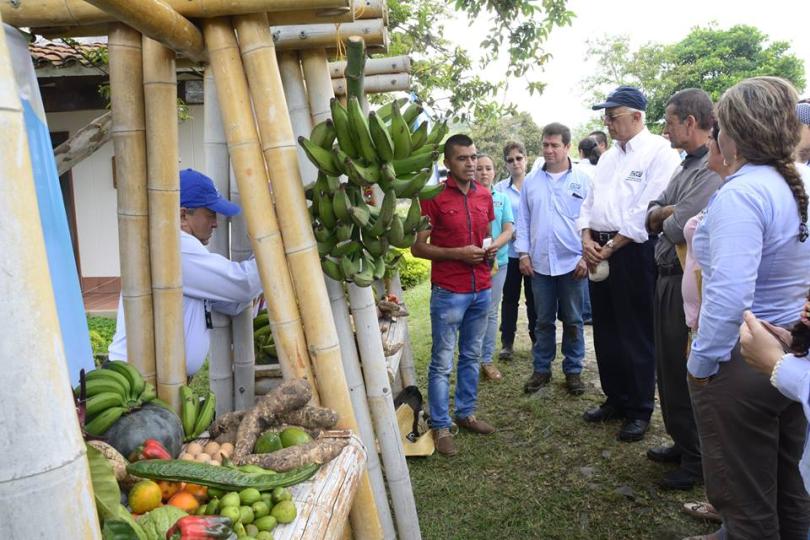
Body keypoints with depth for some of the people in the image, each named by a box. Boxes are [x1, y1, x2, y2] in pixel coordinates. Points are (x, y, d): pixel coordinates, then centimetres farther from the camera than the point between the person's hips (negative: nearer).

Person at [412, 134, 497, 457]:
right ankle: (440, 426, 13)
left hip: (481, 290, 6)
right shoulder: (434, 197, -10)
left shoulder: (485, 195, 9)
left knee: (471, 356, 17)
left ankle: (466, 413, 32)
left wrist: (490, 249, -1)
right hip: (448, 293, -6)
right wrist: (457, 253, -19)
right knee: (442, 363, 2)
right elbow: (418, 248, -9)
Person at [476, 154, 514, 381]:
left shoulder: (502, 198, 7)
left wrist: (493, 246, -18)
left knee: (491, 312, 9)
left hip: (498, 260, 3)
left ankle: (487, 359, 19)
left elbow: (508, 231, 2)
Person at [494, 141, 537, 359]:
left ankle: (537, 340, 22)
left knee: (533, 297, 9)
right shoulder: (500, 188, 1)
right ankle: (507, 343, 16)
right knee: (510, 298, 7)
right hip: (509, 251, 0)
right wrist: (511, 233, -14)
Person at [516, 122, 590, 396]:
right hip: (539, 263, 2)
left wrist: (586, 256, -8)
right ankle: (541, 369, 23)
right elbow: (523, 220, 8)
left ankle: (573, 371, 21)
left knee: (572, 321, 8)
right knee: (543, 321, 12)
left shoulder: (582, 180, 0)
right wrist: (523, 253, 0)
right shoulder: (531, 181, 7)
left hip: (572, 262, -2)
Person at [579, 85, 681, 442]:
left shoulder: (659, 152, -9)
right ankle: (615, 399, 30)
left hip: (634, 251, -8)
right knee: (605, 331, 14)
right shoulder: (608, 157, 16)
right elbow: (590, 202, 16)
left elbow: (648, 211, -18)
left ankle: (639, 411, 16)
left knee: (636, 334, 1)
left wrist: (610, 246, -15)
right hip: (600, 250, 8)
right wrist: (587, 238, -1)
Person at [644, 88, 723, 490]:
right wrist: (666, 212, -11)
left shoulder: (713, 170, -19)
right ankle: (682, 444, 35)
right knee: (668, 369, 18)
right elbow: (650, 218, 10)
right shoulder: (685, 168, 13)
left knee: (688, 375, 3)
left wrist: (665, 217, -5)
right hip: (668, 280, 9)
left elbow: (677, 229, -26)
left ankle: (699, 460, 20)